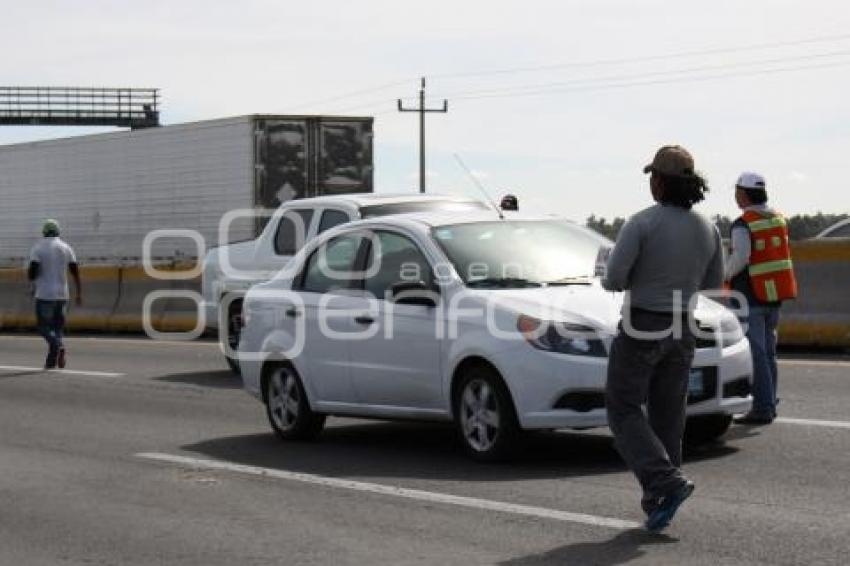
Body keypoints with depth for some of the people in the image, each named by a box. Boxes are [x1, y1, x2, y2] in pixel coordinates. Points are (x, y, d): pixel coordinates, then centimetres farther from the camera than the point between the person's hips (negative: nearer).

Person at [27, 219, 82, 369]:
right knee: (57, 326, 13)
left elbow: (31, 273, -11)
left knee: (43, 326, 5)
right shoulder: (66, 248, 7)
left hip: (44, 295, -4)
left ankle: (58, 344, -25)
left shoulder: (38, 248, -4)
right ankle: (51, 362, 7)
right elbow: (75, 272, 2)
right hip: (62, 295, 4)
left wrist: (33, 277, 12)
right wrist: (79, 294, 7)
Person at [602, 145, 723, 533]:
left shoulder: (642, 223, -16)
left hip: (640, 329, -5)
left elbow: (614, 278, -17)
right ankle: (658, 504, 17)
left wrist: (613, 282, 6)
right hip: (681, 330, 6)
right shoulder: (707, 229, 1)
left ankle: (665, 480, -12)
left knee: (624, 411, 5)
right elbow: (712, 282, 12)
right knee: (667, 416, 13)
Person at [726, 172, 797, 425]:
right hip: (775, 295, 8)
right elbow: (780, 254, 13)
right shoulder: (778, 218, 10)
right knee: (768, 352, 15)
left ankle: (762, 408, -7)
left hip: (750, 295, -7)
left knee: (755, 354, -5)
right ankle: (769, 404, 19)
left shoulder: (743, 224, -14)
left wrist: (725, 275, -10)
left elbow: (741, 256, -26)